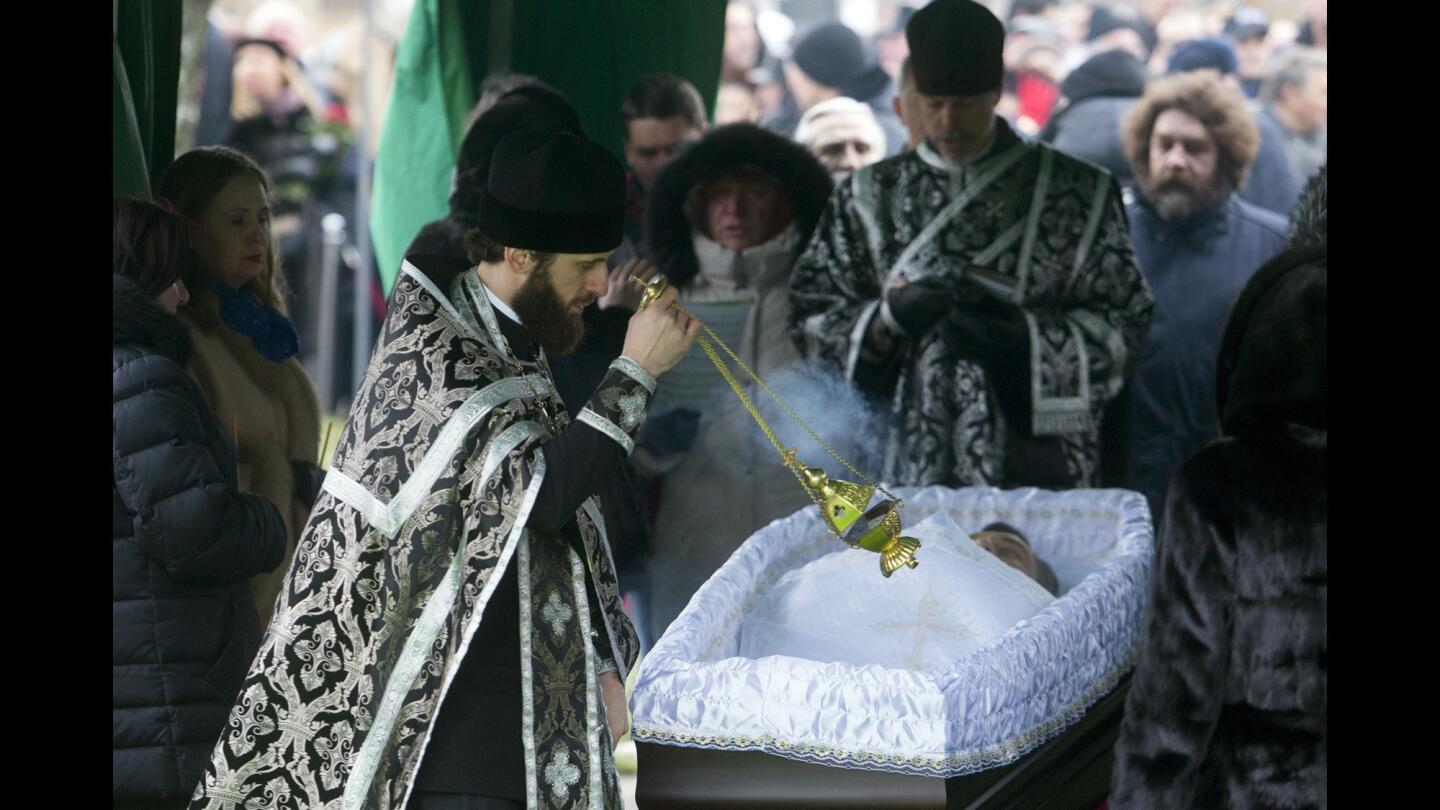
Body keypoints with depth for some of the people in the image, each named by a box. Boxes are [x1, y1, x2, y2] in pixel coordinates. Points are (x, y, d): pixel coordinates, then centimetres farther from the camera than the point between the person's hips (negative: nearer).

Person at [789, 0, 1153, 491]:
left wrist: (1025, 335, -14)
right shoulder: (869, 197, 9)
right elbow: (808, 317, 9)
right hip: (908, 468, 1)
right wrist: (888, 316, -11)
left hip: (1033, 468, -1)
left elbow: (1123, 324, 2)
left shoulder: (1076, 192, 4)